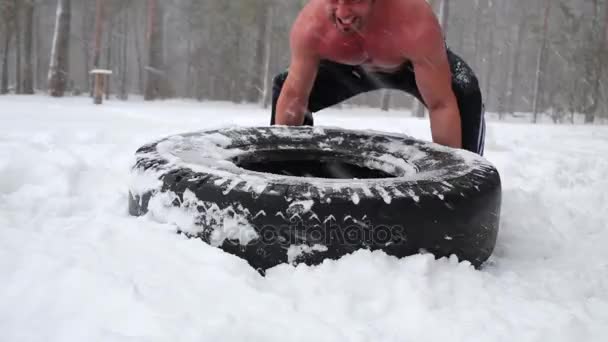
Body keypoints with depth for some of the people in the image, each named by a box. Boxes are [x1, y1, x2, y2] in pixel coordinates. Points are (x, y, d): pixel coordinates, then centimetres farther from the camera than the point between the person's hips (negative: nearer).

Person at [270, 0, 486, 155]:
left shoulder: (415, 25, -45)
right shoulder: (309, 27, -36)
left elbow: (441, 105, -39)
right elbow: (293, 97, -23)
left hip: (414, 64, -2)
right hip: (350, 68, 3)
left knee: (465, 94, -31)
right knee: (282, 88, -5)